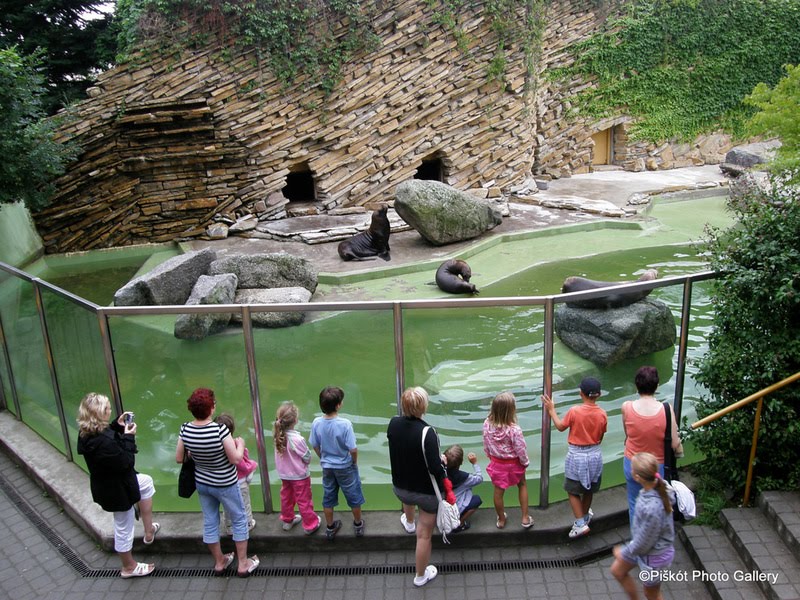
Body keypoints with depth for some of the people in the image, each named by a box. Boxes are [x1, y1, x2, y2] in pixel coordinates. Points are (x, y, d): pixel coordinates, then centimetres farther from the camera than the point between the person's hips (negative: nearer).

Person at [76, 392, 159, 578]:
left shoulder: (87, 433, -8)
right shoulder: (103, 442, -38)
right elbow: (126, 462, -29)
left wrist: (117, 425, -1)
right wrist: (128, 437, -22)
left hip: (107, 483, 10)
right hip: (117, 490, -10)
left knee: (146, 481, 29)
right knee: (124, 528, 12)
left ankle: (149, 531, 35)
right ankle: (129, 567, 37)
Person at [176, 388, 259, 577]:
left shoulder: (185, 429, -16)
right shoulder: (220, 430, -31)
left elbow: (179, 458, -4)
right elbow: (236, 458, -23)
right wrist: (240, 444, -5)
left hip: (201, 483, 5)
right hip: (225, 485, -5)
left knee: (210, 522, 21)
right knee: (239, 520, 16)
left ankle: (219, 562, 39)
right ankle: (243, 563, 26)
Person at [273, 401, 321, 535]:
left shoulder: (277, 435, -16)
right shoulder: (297, 439, -34)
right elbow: (307, 457, -20)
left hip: (284, 474, 6)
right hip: (299, 475, -6)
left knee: (286, 497, 25)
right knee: (304, 500, 12)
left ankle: (287, 520, 45)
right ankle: (310, 525, 30)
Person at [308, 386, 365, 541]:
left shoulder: (317, 423, -16)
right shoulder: (345, 424, -29)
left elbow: (315, 446, -3)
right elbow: (353, 449, -23)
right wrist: (354, 462, -2)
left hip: (327, 467, 4)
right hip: (345, 467, -3)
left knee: (328, 497, 21)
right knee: (354, 496, 19)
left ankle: (330, 528, 37)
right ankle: (358, 525, 37)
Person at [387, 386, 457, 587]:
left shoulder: (393, 424, -14)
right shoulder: (427, 432, -32)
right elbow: (435, 468, -29)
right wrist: (449, 490, -15)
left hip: (399, 487, 6)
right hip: (427, 493, -5)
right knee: (424, 535, 15)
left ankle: (409, 522, 70)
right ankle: (421, 575, 34)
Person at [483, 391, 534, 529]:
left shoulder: (487, 424, -19)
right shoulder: (514, 430, -33)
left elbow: (486, 445, -3)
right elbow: (521, 450, -20)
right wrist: (525, 462, 0)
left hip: (496, 463, 3)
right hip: (513, 463, -3)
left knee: (498, 491, 19)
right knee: (522, 485, 25)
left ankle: (501, 520, 38)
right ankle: (525, 518, 30)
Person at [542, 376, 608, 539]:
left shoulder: (574, 411, -20)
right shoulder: (602, 414, -11)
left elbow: (560, 427, -4)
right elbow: (600, 437, 1)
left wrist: (551, 410, 7)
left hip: (576, 456, -4)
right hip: (595, 455, 4)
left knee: (573, 491, 11)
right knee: (589, 489, 23)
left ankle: (580, 523, 4)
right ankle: (585, 515, 42)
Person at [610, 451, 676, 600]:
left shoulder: (652, 509, -42)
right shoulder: (657, 487, -19)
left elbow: (642, 544, -26)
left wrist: (623, 552, -9)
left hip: (654, 555, -8)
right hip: (645, 543, 8)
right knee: (617, 570, 25)